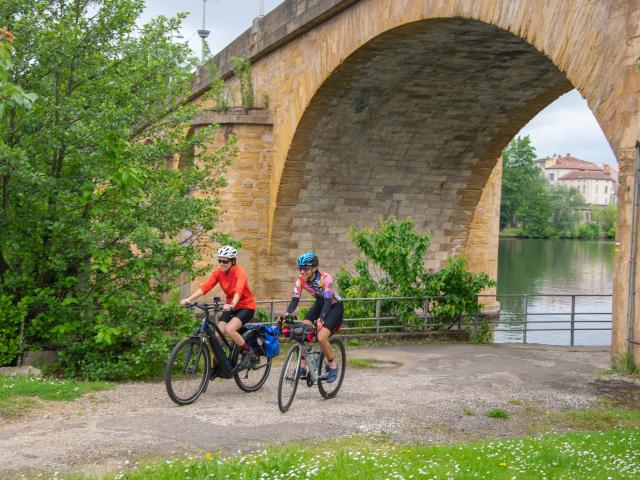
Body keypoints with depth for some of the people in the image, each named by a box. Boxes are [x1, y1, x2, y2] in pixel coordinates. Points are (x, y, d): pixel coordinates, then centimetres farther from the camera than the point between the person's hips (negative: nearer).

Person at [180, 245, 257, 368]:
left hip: (246, 306, -6)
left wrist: (232, 304, -57)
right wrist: (188, 299, -29)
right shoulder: (218, 271, -6)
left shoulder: (239, 271, -21)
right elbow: (205, 287, -16)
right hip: (230, 307, 6)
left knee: (229, 330, -27)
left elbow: (239, 290, -38)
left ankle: (247, 352, -4)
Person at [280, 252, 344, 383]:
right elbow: (295, 299, -21)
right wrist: (287, 314, -39)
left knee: (321, 337, -23)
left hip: (335, 306, -5)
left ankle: (332, 365, 3)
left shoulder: (325, 278, -31)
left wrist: (321, 319, -52)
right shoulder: (300, 279, -17)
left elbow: (328, 301, -38)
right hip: (320, 304, 6)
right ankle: (302, 367, -10)